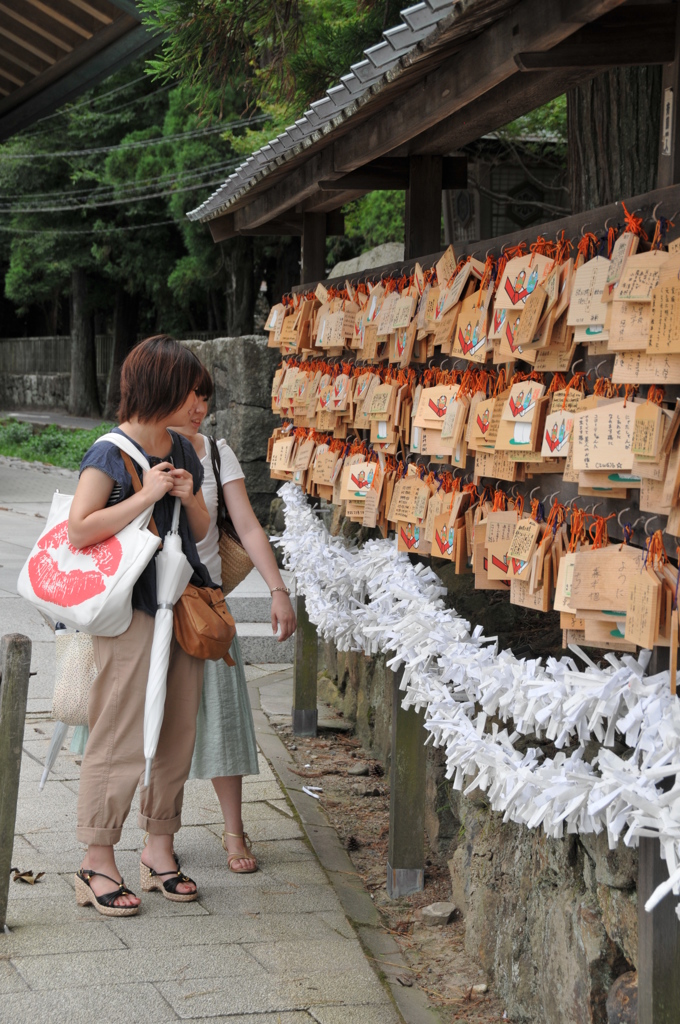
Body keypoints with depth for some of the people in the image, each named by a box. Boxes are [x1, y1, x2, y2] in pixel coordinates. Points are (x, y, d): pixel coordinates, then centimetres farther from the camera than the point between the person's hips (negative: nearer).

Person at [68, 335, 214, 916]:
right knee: (121, 739, -4)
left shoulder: (182, 451, 12)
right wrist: (147, 495, -18)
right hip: (131, 613, -7)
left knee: (176, 736, 11)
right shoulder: (111, 454, -10)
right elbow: (79, 530, -18)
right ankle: (98, 865, 6)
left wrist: (189, 496, -2)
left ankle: (160, 848, 23)